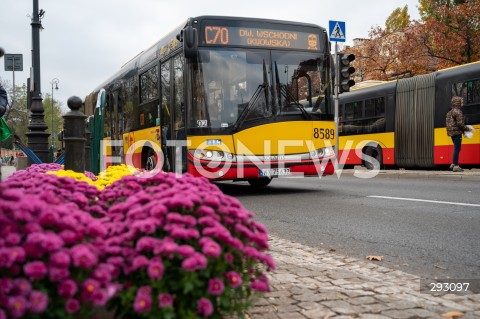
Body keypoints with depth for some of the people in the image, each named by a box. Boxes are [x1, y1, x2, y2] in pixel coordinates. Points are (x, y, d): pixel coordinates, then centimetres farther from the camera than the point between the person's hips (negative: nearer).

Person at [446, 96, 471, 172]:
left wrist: (463, 129, 19)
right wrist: (467, 129, -5)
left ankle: (453, 164, 19)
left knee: (456, 148, 17)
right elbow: (460, 123, -19)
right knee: (457, 149, -5)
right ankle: (456, 166, -4)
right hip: (457, 132, -9)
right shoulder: (458, 112, -14)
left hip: (452, 132, 9)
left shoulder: (450, 112, 16)